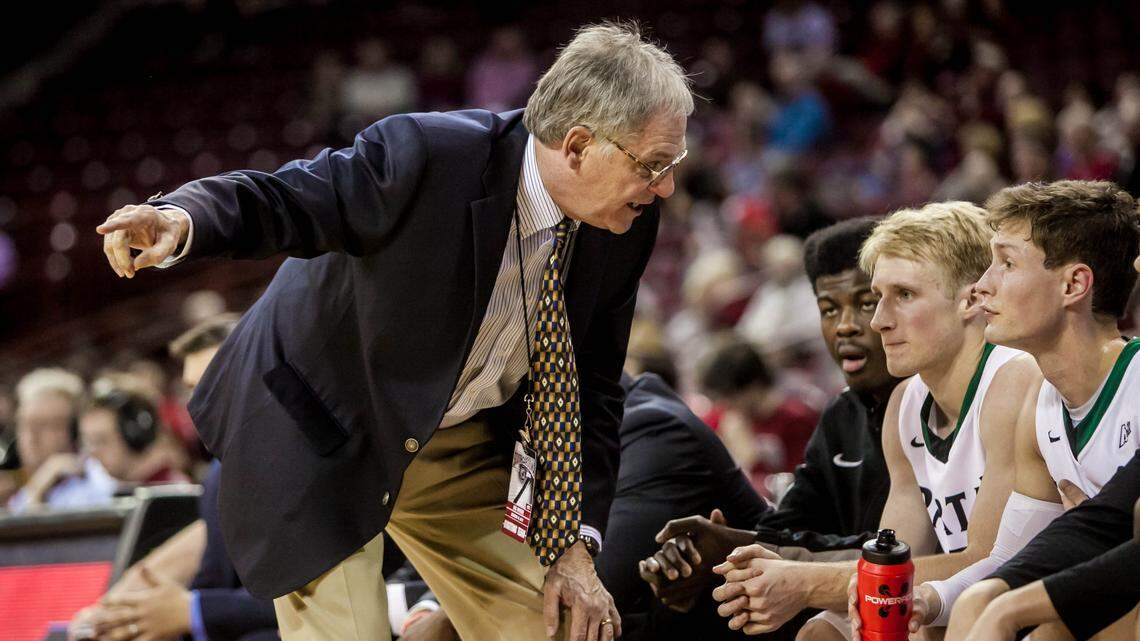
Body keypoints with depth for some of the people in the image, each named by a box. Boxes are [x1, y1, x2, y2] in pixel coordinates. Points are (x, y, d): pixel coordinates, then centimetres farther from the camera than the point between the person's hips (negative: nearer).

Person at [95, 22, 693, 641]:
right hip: (321, 438, -5)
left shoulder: (624, 230, -11)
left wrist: (575, 543, -7)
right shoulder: (424, 155, -29)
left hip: (460, 446, 6)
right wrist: (179, 220, -45)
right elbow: (277, 198, -23)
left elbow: (589, 389, -1)